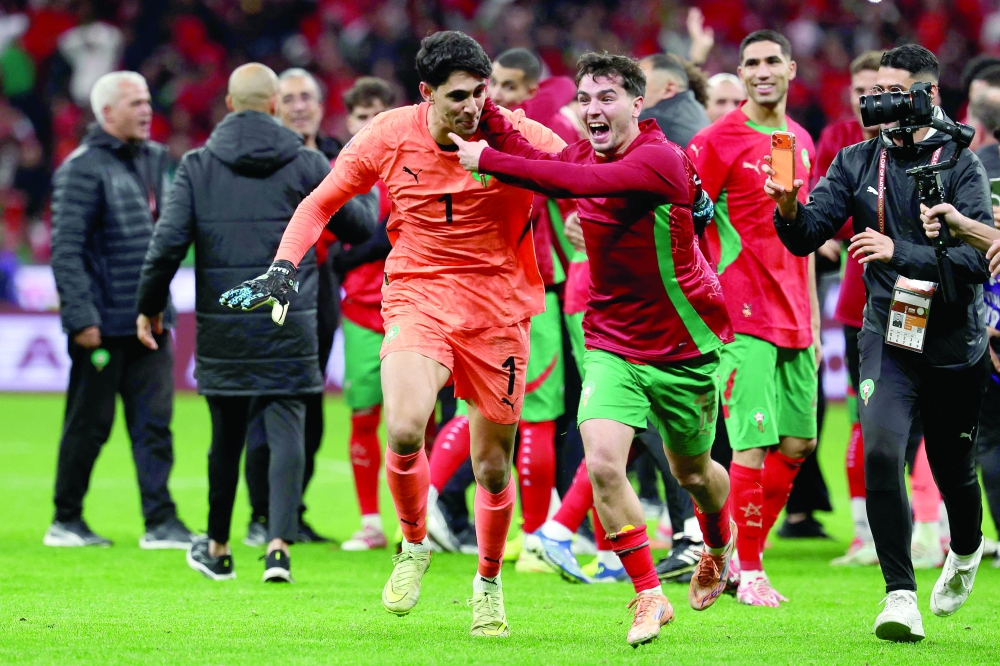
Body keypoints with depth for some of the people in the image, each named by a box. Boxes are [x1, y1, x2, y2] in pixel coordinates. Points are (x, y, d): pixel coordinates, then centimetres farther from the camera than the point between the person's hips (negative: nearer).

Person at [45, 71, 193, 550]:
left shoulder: (153, 159, 13)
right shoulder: (84, 168, -10)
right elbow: (66, 248, -14)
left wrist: (162, 306, 13)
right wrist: (81, 315, -19)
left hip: (149, 321, 6)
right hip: (103, 325, -6)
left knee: (154, 422, 1)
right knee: (89, 424, 2)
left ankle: (161, 522, 0)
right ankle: (66, 521, 13)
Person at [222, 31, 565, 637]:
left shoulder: (516, 136, -10)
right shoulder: (389, 137, -6)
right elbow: (322, 202, 7)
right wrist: (283, 270, -5)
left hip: (497, 311, 0)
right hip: (417, 297, 0)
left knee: (493, 467, 5)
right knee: (404, 432, -25)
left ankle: (489, 582, 32)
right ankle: (414, 547, 3)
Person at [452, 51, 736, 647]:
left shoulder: (660, 160, -24)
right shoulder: (585, 154, 1)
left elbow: (578, 181, -34)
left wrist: (487, 159, -32)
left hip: (685, 346, -4)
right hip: (612, 345, 4)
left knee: (693, 472, 15)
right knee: (602, 463, -18)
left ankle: (720, 542, 51)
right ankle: (650, 595, -5)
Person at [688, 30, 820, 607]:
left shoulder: (802, 142, 14)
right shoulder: (719, 141, -6)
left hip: (794, 317, 7)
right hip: (744, 315, -7)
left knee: (798, 443, 8)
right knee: (754, 442, -11)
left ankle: (746, 551, 20)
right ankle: (749, 571, -4)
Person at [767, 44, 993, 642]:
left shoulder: (961, 166, -9)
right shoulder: (858, 163, 1)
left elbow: (979, 260, -19)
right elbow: (807, 238, -4)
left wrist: (900, 253, -29)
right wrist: (789, 209, -26)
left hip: (956, 343, -1)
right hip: (888, 340, 1)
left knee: (954, 470, 14)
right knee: (881, 452, -21)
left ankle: (966, 553, 47)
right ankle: (901, 594, -14)